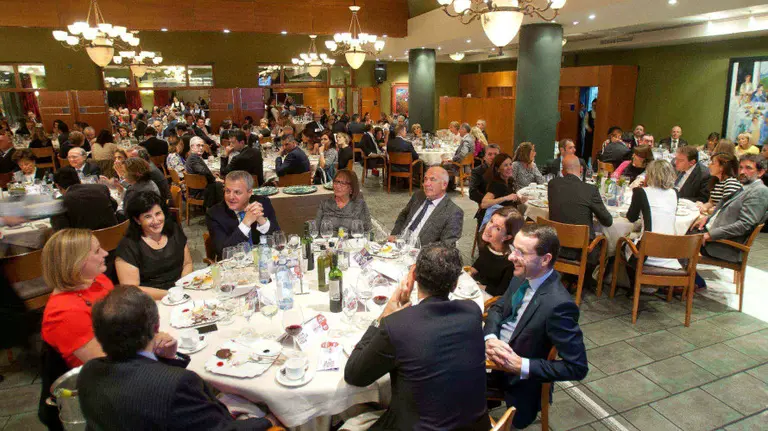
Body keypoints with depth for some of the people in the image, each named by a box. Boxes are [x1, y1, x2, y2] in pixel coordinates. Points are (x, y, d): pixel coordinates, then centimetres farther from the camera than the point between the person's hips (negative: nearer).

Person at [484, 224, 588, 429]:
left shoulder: (558, 305, -29)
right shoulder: (523, 277, -7)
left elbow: (577, 368, -24)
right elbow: (497, 308, 7)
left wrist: (521, 366, -26)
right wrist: (491, 337, -14)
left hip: (517, 380, -6)